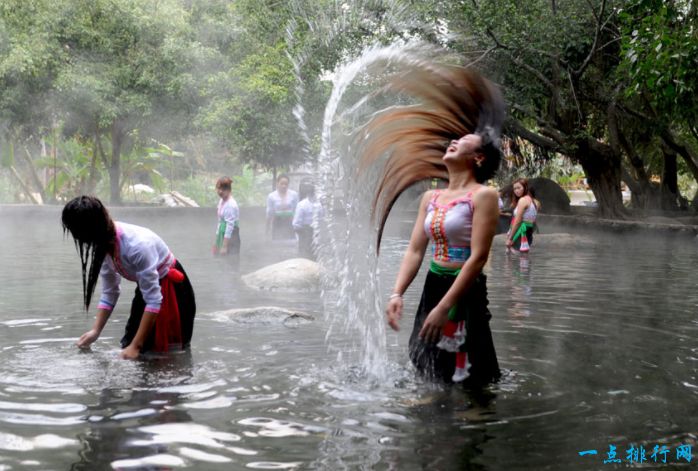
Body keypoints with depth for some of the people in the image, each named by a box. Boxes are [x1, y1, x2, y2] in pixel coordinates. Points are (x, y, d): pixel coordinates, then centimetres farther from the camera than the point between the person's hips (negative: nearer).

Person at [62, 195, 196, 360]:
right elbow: (109, 293, -1)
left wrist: (136, 346, -31)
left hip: (171, 289, -7)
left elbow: (153, 301, -32)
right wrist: (95, 331, -10)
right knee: (129, 346, 8)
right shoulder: (104, 243, -13)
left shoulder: (137, 245, -36)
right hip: (148, 287, 7)